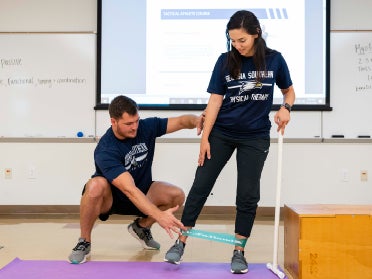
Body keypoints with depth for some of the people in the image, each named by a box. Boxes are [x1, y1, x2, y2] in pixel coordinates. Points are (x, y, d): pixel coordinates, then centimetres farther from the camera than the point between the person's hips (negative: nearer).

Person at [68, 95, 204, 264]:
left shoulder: (146, 127, -15)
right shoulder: (105, 151, -30)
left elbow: (181, 121, -11)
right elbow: (129, 190, -39)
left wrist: (196, 120, -36)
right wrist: (159, 215, -49)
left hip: (142, 194, 5)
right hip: (110, 198, -4)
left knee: (177, 195, -21)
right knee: (96, 186, -39)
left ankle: (142, 226, 7)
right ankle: (84, 242, -15)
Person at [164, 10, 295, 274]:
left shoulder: (274, 59, -5)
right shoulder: (226, 60, -6)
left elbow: (288, 90, 9)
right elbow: (215, 100, -5)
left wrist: (285, 108, -13)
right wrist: (205, 137, -9)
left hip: (256, 137, 0)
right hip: (221, 133, 0)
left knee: (248, 194, 3)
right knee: (201, 186, 1)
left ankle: (239, 252, 16)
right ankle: (181, 242, 13)